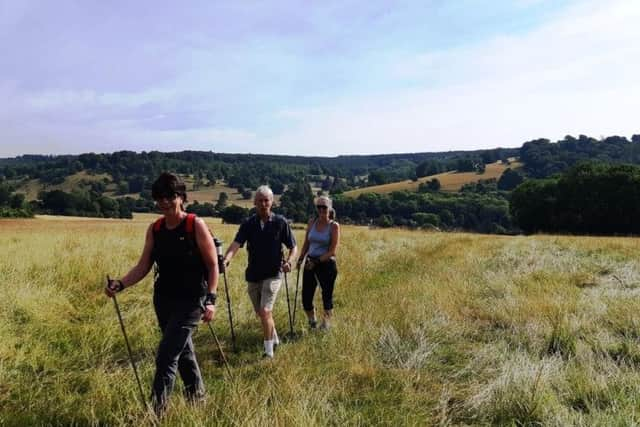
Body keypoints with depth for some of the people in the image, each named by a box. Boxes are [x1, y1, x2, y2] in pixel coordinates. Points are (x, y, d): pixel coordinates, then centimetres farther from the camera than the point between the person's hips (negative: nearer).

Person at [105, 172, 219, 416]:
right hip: (163, 299, 6)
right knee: (182, 349, 20)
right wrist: (120, 284, -13)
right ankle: (197, 394, 40)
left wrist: (210, 299, -18)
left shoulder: (196, 226, -13)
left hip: (191, 300, -6)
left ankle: (157, 409, 4)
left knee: (166, 354, -9)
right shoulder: (154, 229, 2)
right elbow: (143, 266, 3)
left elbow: (213, 266, -11)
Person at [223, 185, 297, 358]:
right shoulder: (248, 223, -2)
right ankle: (274, 339, 42)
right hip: (253, 275, 4)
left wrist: (288, 261, -18)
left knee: (265, 311, -14)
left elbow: (293, 247, 1)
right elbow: (236, 244, -16)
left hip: (273, 274, -4)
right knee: (261, 312, 17)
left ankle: (269, 351, 1)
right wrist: (226, 260, -34)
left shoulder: (280, 222, -6)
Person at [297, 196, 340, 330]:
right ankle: (312, 322, 28)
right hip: (310, 264, 4)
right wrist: (300, 259, 0)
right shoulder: (312, 223, 7)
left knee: (327, 296, 6)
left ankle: (326, 323, 26)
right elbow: (306, 244, 13)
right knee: (306, 297, 2)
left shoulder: (334, 226, -6)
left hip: (327, 264, -4)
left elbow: (332, 251, -10)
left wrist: (317, 261, -16)